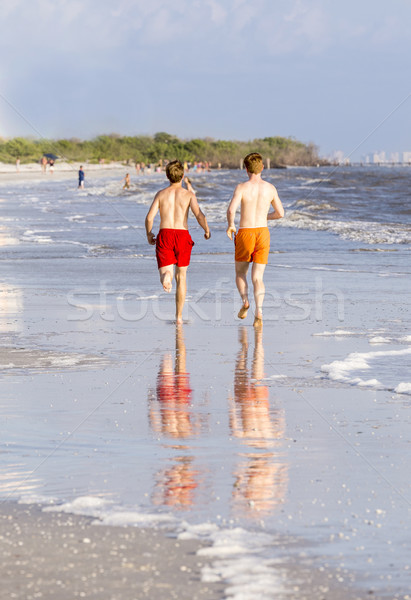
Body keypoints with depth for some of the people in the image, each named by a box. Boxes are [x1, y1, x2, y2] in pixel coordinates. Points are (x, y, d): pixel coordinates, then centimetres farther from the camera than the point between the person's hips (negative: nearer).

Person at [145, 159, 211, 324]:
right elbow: (199, 215, -11)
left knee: (166, 272, -3)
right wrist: (207, 230, 7)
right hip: (182, 235, 0)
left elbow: (149, 217, -3)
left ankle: (166, 275, -43)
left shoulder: (161, 194, 5)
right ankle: (179, 315, 15)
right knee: (181, 276, 14)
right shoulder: (188, 194, 1)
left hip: (164, 235, 0)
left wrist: (149, 235, 13)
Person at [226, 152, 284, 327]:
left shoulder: (242, 187, -9)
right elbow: (280, 213, 9)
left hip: (245, 234, -2)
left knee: (240, 273, 19)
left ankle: (245, 301, -5)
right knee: (257, 277, 3)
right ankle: (258, 312, -16)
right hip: (263, 233, 2)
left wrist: (230, 225, -1)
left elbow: (231, 210, -22)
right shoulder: (270, 188, 1)